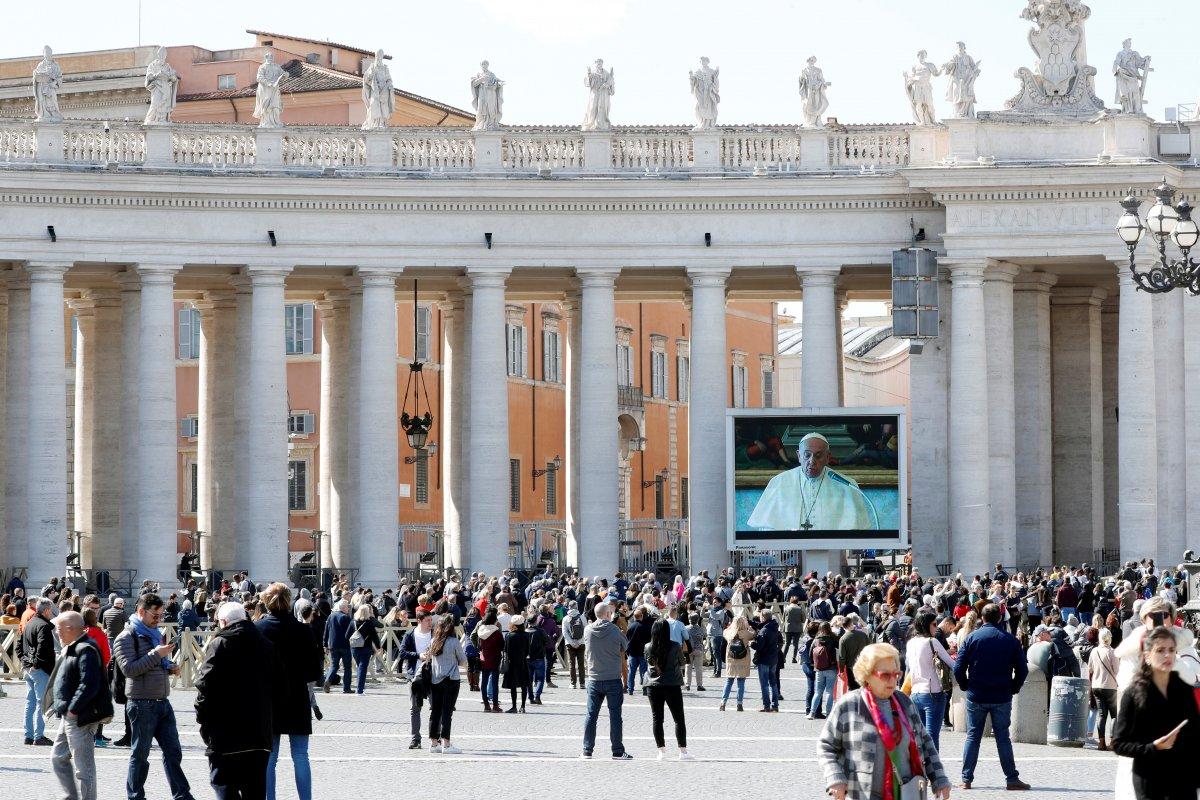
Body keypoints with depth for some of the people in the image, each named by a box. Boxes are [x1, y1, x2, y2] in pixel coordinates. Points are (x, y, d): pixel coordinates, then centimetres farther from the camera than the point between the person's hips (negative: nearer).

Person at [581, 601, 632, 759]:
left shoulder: (588, 630, -1)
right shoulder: (616, 631, -7)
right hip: (613, 679, -2)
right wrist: (625, 681, 8)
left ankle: (587, 751, 8)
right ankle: (618, 751, 4)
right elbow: (622, 657, 0)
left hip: (594, 679, 2)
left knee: (591, 715, 8)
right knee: (615, 715, 2)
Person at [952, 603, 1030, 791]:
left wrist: (966, 687, 8)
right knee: (1003, 737, 6)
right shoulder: (1010, 640, -1)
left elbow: (958, 668, -6)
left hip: (976, 697, 0)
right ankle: (1012, 779, 3)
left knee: (972, 737, 7)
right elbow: (1022, 670, -1)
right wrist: (1013, 689, 10)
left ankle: (966, 779, 5)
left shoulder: (971, 638, -3)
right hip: (1002, 698, 0)